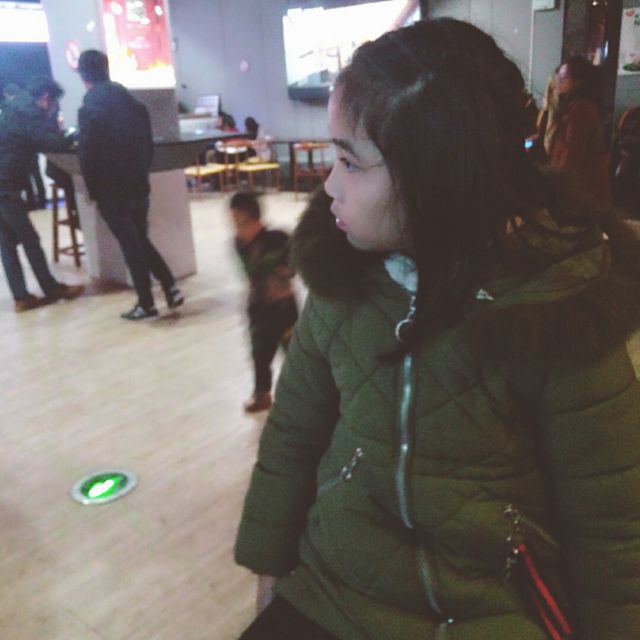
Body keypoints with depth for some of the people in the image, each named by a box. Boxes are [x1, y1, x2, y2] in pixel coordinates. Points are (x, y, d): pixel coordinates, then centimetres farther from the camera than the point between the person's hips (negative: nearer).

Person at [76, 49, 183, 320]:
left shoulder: (90, 108, -12)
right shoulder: (133, 102, 8)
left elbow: (87, 155, -13)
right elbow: (148, 143, 10)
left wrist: (93, 189, -2)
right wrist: (141, 173, 15)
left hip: (111, 190, -6)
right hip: (139, 184, 6)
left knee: (130, 246, 1)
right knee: (141, 240, 18)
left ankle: (146, 304, 6)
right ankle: (171, 289, 11)